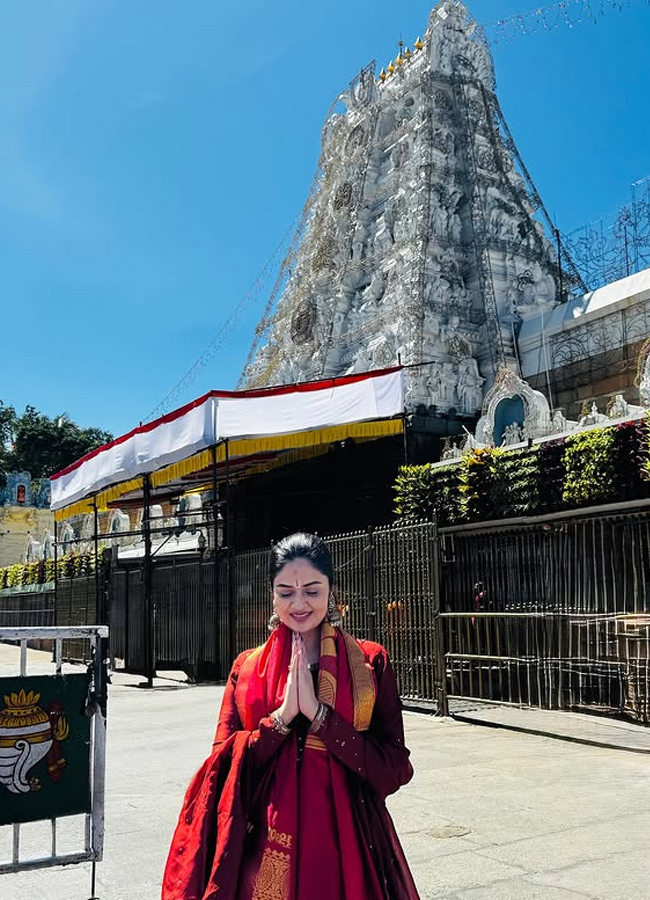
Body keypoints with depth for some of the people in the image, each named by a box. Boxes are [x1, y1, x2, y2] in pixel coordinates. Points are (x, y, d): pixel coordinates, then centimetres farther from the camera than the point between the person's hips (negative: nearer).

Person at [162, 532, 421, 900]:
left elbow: (395, 769, -10)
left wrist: (317, 712, -19)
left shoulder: (371, 663, -3)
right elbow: (223, 765, -3)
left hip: (346, 843, -1)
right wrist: (281, 716, -17)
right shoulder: (247, 667, 3)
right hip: (263, 847, 1)